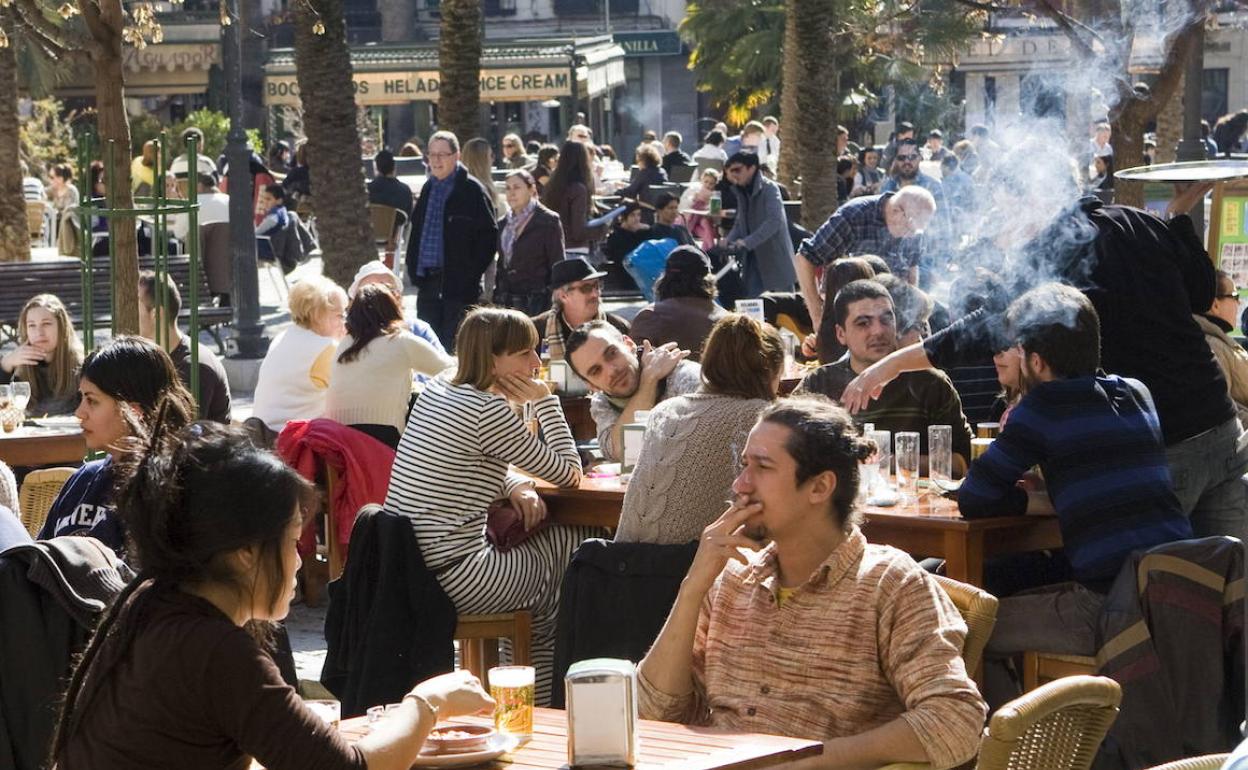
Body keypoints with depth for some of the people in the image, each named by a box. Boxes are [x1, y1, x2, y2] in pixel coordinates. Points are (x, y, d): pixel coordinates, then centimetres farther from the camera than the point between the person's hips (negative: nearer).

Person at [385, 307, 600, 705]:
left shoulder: (435, 391, 10)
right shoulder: (489, 411, -16)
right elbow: (569, 474, -8)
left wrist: (513, 484, 4)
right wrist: (544, 399, -2)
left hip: (409, 566, 9)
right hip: (450, 580, -9)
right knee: (580, 543, 9)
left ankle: (539, 700, 32)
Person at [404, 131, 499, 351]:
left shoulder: (472, 190, -6)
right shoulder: (428, 189, 14)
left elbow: (489, 234, -8)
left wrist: (471, 273, -12)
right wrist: (413, 270, 11)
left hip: (459, 284, -6)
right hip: (428, 281, 6)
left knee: (453, 348, -5)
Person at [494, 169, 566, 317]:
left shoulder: (548, 222, -3)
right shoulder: (504, 224, 14)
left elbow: (557, 267, -5)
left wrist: (553, 308, -10)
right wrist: (496, 300, 13)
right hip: (506, 303, 5)